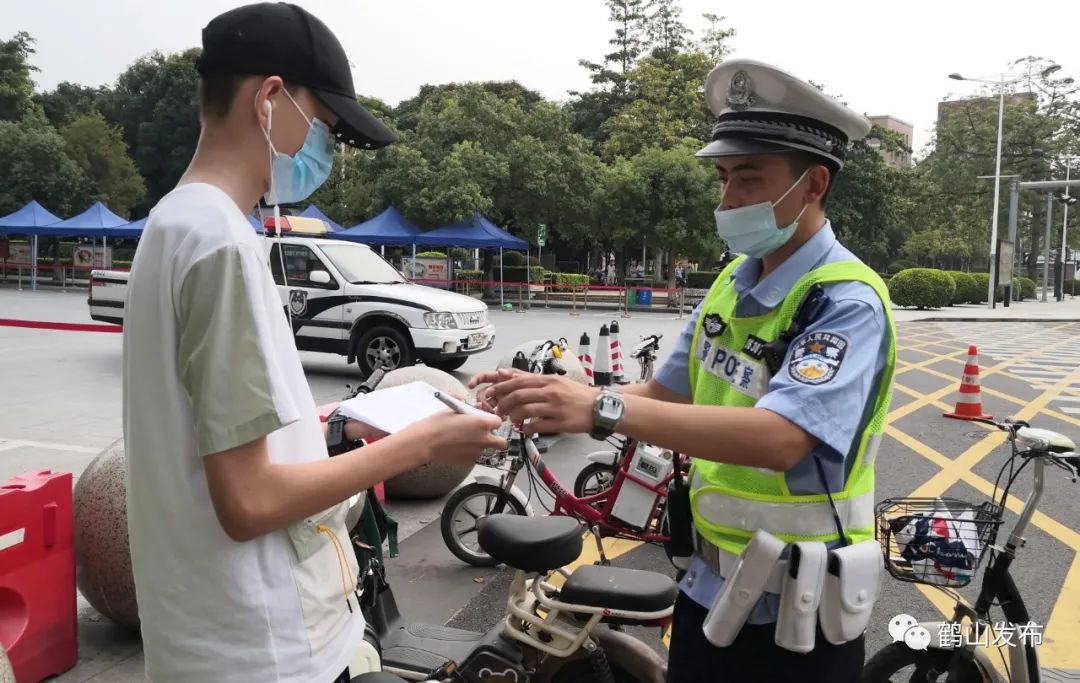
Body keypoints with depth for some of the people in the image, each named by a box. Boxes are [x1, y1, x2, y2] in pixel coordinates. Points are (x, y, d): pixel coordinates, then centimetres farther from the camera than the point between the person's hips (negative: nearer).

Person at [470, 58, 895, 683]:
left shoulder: (848, 301, -20)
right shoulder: (734, 280, 3)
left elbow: (778, 438, -35)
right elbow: (667, 394, 5)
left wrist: (604, 410, -40)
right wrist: (561, 401, -11)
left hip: (795, 611, -6)